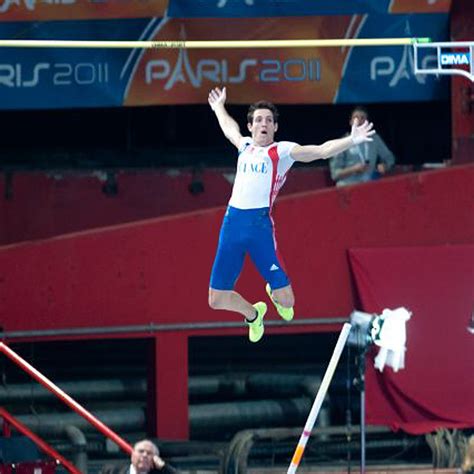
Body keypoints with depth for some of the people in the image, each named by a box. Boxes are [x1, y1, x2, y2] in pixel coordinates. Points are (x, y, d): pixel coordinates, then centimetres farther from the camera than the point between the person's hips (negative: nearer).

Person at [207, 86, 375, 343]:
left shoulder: (282, 150, 4)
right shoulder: (245, 146, 19)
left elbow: (322, 150, -8)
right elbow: (229, 127, 43)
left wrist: (351, 140, -22)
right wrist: (218, 107, 59)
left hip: (260, 223, -5)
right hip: (232, 222, 5)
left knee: (285, 300, -7)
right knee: (217, 299, 5)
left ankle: (275, 292, 32)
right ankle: (253, 314, 37)